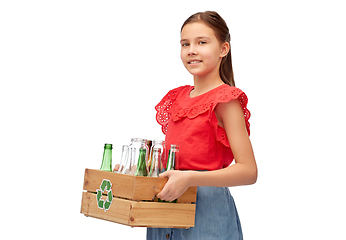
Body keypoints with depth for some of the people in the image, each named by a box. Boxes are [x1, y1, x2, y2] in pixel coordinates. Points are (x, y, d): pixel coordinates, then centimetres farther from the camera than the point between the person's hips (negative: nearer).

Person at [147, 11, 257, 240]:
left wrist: (190, 178, -25)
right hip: (169, 208, 6)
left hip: (206, 207, -6)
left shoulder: (225, 99, -10)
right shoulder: (177, 97, 11)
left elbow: (248, 171, -16)